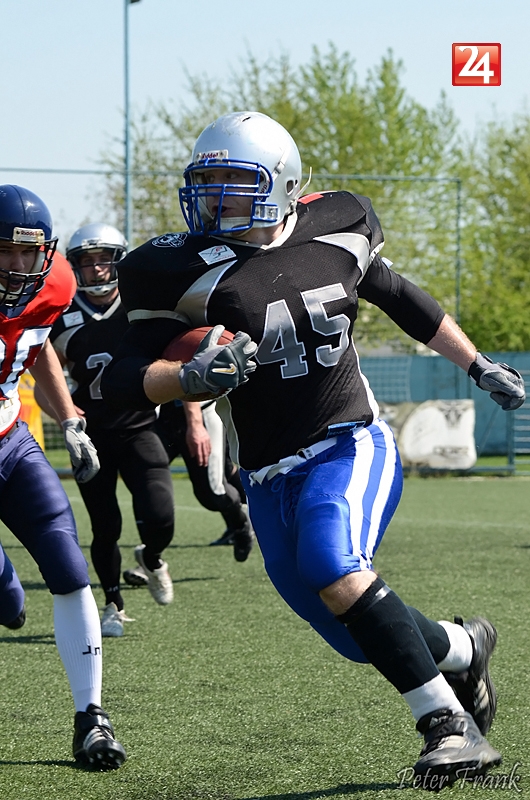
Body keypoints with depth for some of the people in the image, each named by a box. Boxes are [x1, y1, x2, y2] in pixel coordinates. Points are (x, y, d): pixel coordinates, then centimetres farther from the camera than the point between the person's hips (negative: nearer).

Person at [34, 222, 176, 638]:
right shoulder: (65, 323, -2)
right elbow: (41, 386, 6)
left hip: (139, 430, -1)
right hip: (92, 437, 1)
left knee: (160, 521, -15)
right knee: (106, 529, 5)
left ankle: (151, 558, 21)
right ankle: (114, 605, 27)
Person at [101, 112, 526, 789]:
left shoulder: (336, 232, 0)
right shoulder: (183, 270, -7)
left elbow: (401, 299, 19)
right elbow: (123, 382, -11)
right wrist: (193, 376, -30)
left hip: (350, 448, -2)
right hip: (268, 477, 2)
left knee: (333, 567, -31)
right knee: (363, 638, 7)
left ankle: (449, 725, -25)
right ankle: (463, 647, 40)